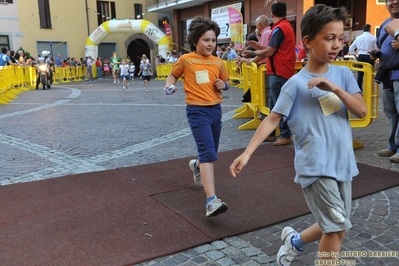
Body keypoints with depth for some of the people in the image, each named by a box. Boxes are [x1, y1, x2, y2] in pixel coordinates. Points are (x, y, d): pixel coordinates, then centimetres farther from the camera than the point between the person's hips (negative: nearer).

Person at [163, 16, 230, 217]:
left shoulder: (218, 62, 7)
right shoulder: (186, 60, -4)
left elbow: (226, 81, 21)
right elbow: (173, 74, 12)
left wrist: (223, 85, -2)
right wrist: (169, 86, -8)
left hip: (216, 110, 6)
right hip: (197, 111, -6)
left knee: (212, 152, 18)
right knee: (208, 152, -18)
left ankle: (197, 166, 54)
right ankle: (211, 201, -21)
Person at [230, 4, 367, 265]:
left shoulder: (343, 74, 3)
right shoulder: (296, 84, -11)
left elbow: (362, 111, -4)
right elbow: (272, 118, -11)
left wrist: (336, 88, -19)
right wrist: (247, 153, -18)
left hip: (343, 164, 6)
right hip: (315, 167, -6)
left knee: (336, 227, 17)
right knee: (337, 227, -3)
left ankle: (294, 240, 42)